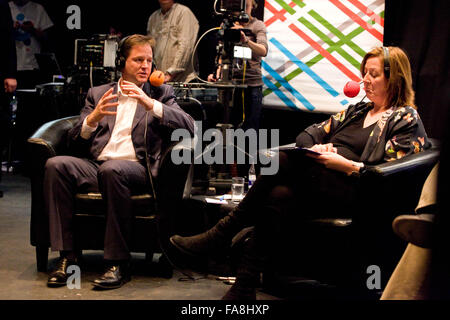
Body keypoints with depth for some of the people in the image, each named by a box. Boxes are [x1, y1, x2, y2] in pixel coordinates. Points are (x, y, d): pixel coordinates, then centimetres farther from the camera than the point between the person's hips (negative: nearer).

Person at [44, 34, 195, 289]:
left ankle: (118, 263, -30)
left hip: (137, 169, -3)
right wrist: (93, 118, -7)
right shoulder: (98, 94, 23)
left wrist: (150, 104, -11)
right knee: (56, 165, -26)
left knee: (112, 169, -37)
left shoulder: (161, 94, 18)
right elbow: (75, 142, 15)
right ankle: (68, 255, -21)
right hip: (95, 166, 3)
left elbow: (189, 125, 0)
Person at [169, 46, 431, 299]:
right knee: (278, 196, -31)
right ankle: (243, 289, -39)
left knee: (284, 161, -31)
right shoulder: (356, 111, 30)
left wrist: (344, 164, -14)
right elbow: (306, 135, 25)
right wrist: (316, 147, 1)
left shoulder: (407, 120, 7)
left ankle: (224, 231, -25)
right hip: (313, 184, 6)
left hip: (351, 192, -6)